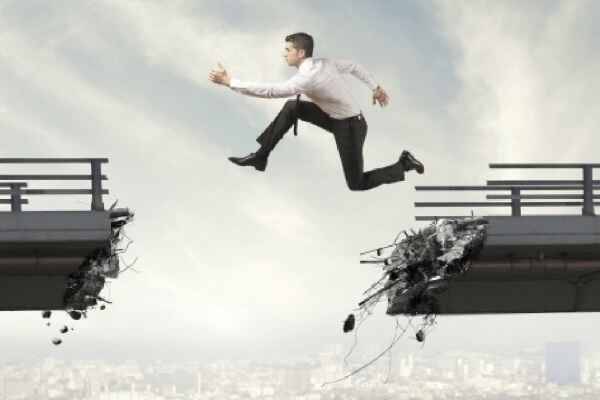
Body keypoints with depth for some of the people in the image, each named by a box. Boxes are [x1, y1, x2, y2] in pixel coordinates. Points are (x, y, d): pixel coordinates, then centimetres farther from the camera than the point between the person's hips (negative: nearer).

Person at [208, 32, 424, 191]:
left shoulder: (307, 77, -32)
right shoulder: (324, 63, -6)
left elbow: (270, 91, -35)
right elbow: (354, 67, 8)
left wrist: (230, 81, -33)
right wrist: (375, 88, 22)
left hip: (350, 127, -9)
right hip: (337, 118, 9)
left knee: (357, 184, 3)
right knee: (292, 107, -2)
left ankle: (404, 165, 15)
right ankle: (260, 156, 5)